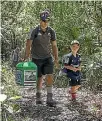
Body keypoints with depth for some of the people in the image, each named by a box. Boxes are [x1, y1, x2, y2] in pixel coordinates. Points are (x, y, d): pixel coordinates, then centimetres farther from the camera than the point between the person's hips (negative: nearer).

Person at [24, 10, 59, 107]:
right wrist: (27, 58, -21)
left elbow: (54, 46, 5)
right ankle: (38, 97, 28)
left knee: (49, 76, -13)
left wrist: (56, 59, 2)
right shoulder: (34, 31, -14)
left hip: (48, 58, 2)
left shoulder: (51, 31, -4)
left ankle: (49, 99, -11)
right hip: (36, 59, -2)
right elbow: (28, 45, -14)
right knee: (39, 78, 7)